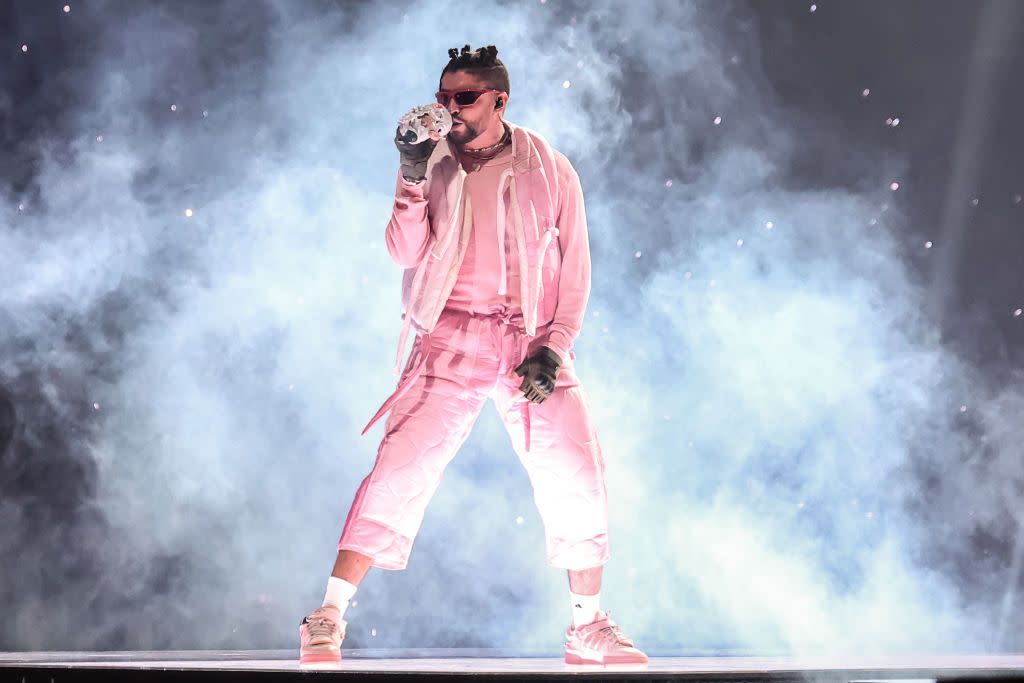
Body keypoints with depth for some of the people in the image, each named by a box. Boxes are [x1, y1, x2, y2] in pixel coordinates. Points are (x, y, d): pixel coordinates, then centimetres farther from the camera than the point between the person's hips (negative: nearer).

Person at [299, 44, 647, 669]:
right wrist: (412, 178, -18)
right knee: (401, 469, -14)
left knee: (580, 482, -1)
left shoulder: (549, 170, 4)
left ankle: (589, 630, 16)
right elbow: (405, 253, -5)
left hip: (532, 344, 1)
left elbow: (575, 269, 6)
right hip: (452, 341, -1)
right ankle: (329, 618, -10)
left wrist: (554, 348, -5)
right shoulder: (436, 165, 5)